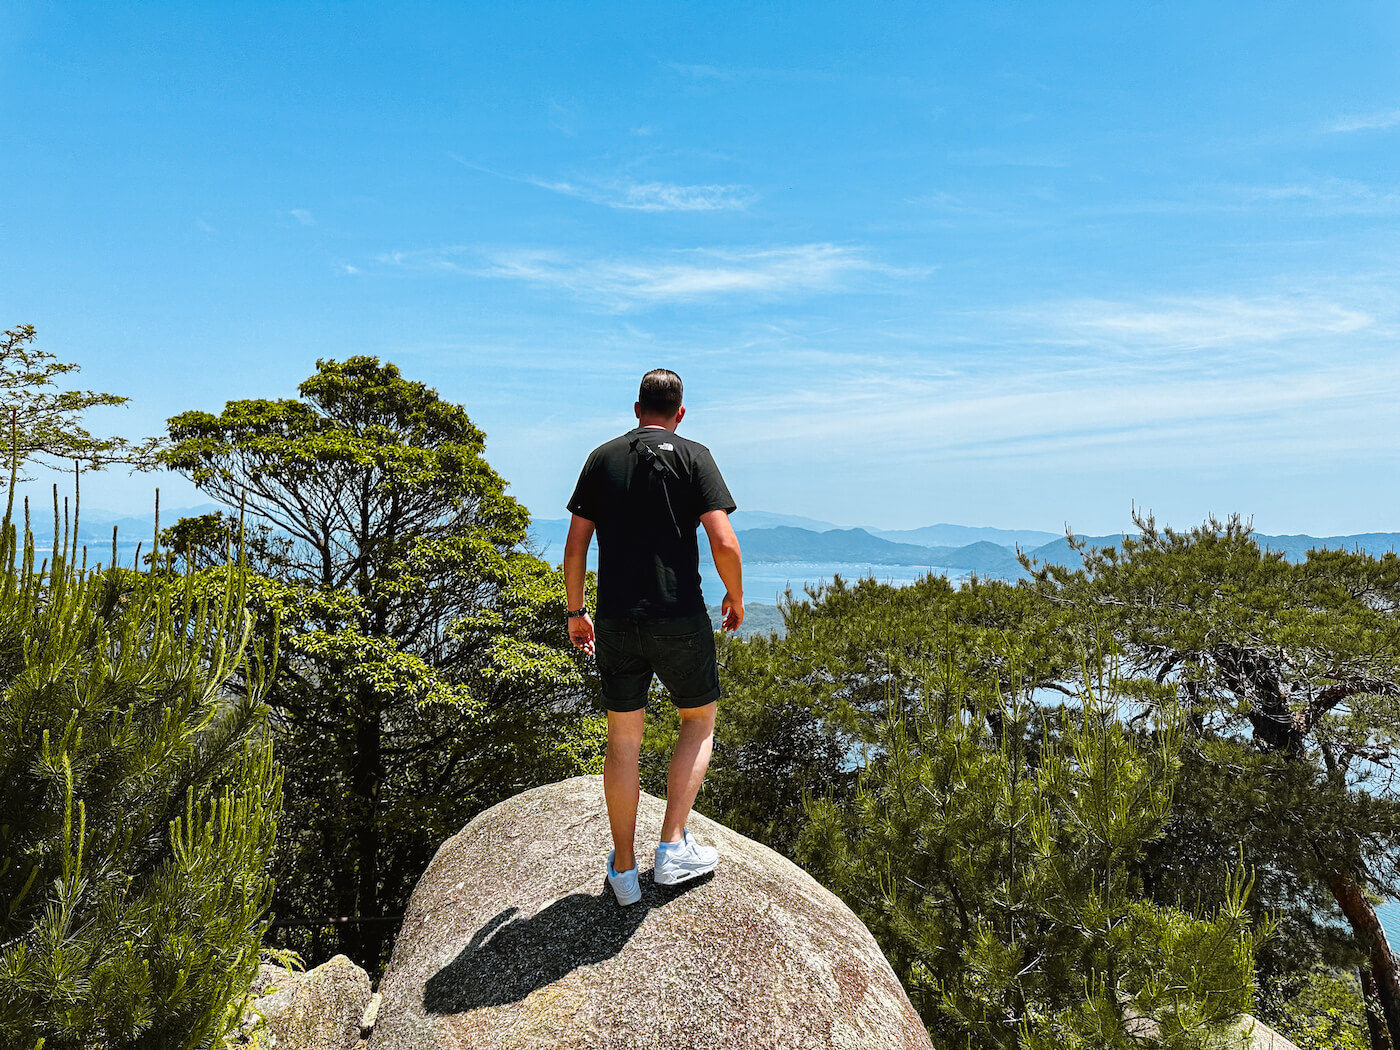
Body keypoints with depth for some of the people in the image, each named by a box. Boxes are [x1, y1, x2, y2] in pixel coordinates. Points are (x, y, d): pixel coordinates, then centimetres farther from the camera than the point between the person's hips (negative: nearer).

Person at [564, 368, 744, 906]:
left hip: (616, 621, 3)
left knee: (623, 741, 14)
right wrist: (736, 598, 4)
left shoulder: (602, 458, 9)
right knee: (699, 721, 19)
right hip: (680, 619, -3)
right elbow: (723, 542, -12)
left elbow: (575, 545, 6)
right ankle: (673, 847, 13)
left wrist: (575, 611, 17)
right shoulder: (692, 456, -2)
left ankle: (624, 869, 23)